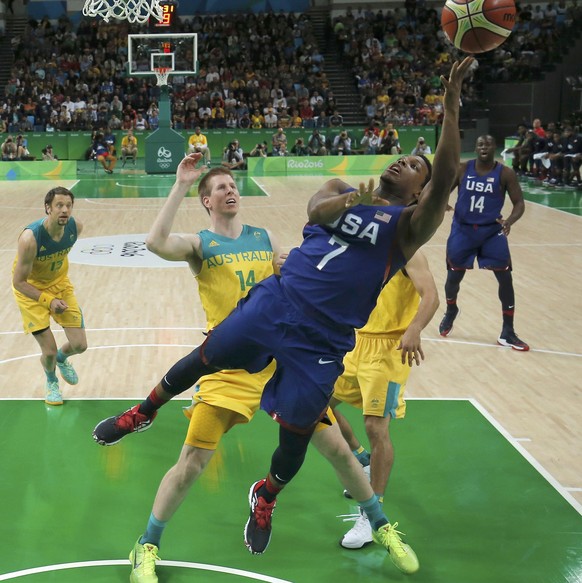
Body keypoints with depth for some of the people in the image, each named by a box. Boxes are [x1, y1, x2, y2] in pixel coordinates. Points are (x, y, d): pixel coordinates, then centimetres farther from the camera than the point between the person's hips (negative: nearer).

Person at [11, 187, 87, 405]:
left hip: (60, 283, 4)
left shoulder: (75, 227, -19)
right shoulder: (30, 238, -35)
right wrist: (49, 300, -33)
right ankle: (51, 382, 32)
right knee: (49, 350, -5)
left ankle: (62, 359, 40)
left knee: (79, 345, 1)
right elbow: (19, 282, -25)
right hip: (30, 289, -4)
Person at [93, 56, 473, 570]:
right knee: (203, 360, 12)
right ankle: (144, 414, 40)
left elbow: (445, 179, -21)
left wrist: (451, 104, -30)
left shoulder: (408, 223, -2)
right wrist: (349, 198, -34)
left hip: (321, 340, -3)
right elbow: (317, 208, -12)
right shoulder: (340, 189, 11)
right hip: (276, 300, 3)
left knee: (296, 436, 4)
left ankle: (265, 498, 36)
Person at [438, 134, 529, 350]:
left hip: (492, 231, -1)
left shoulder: (505, 173, -8)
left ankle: (507, 332, 3)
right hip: (463, 229, 1)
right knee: (454, 276, 7)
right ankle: (450, 312, 41)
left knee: (505, 278, -8)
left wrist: (509, 221, -28)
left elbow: (519, 203, -8)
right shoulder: (462, 169, -4)